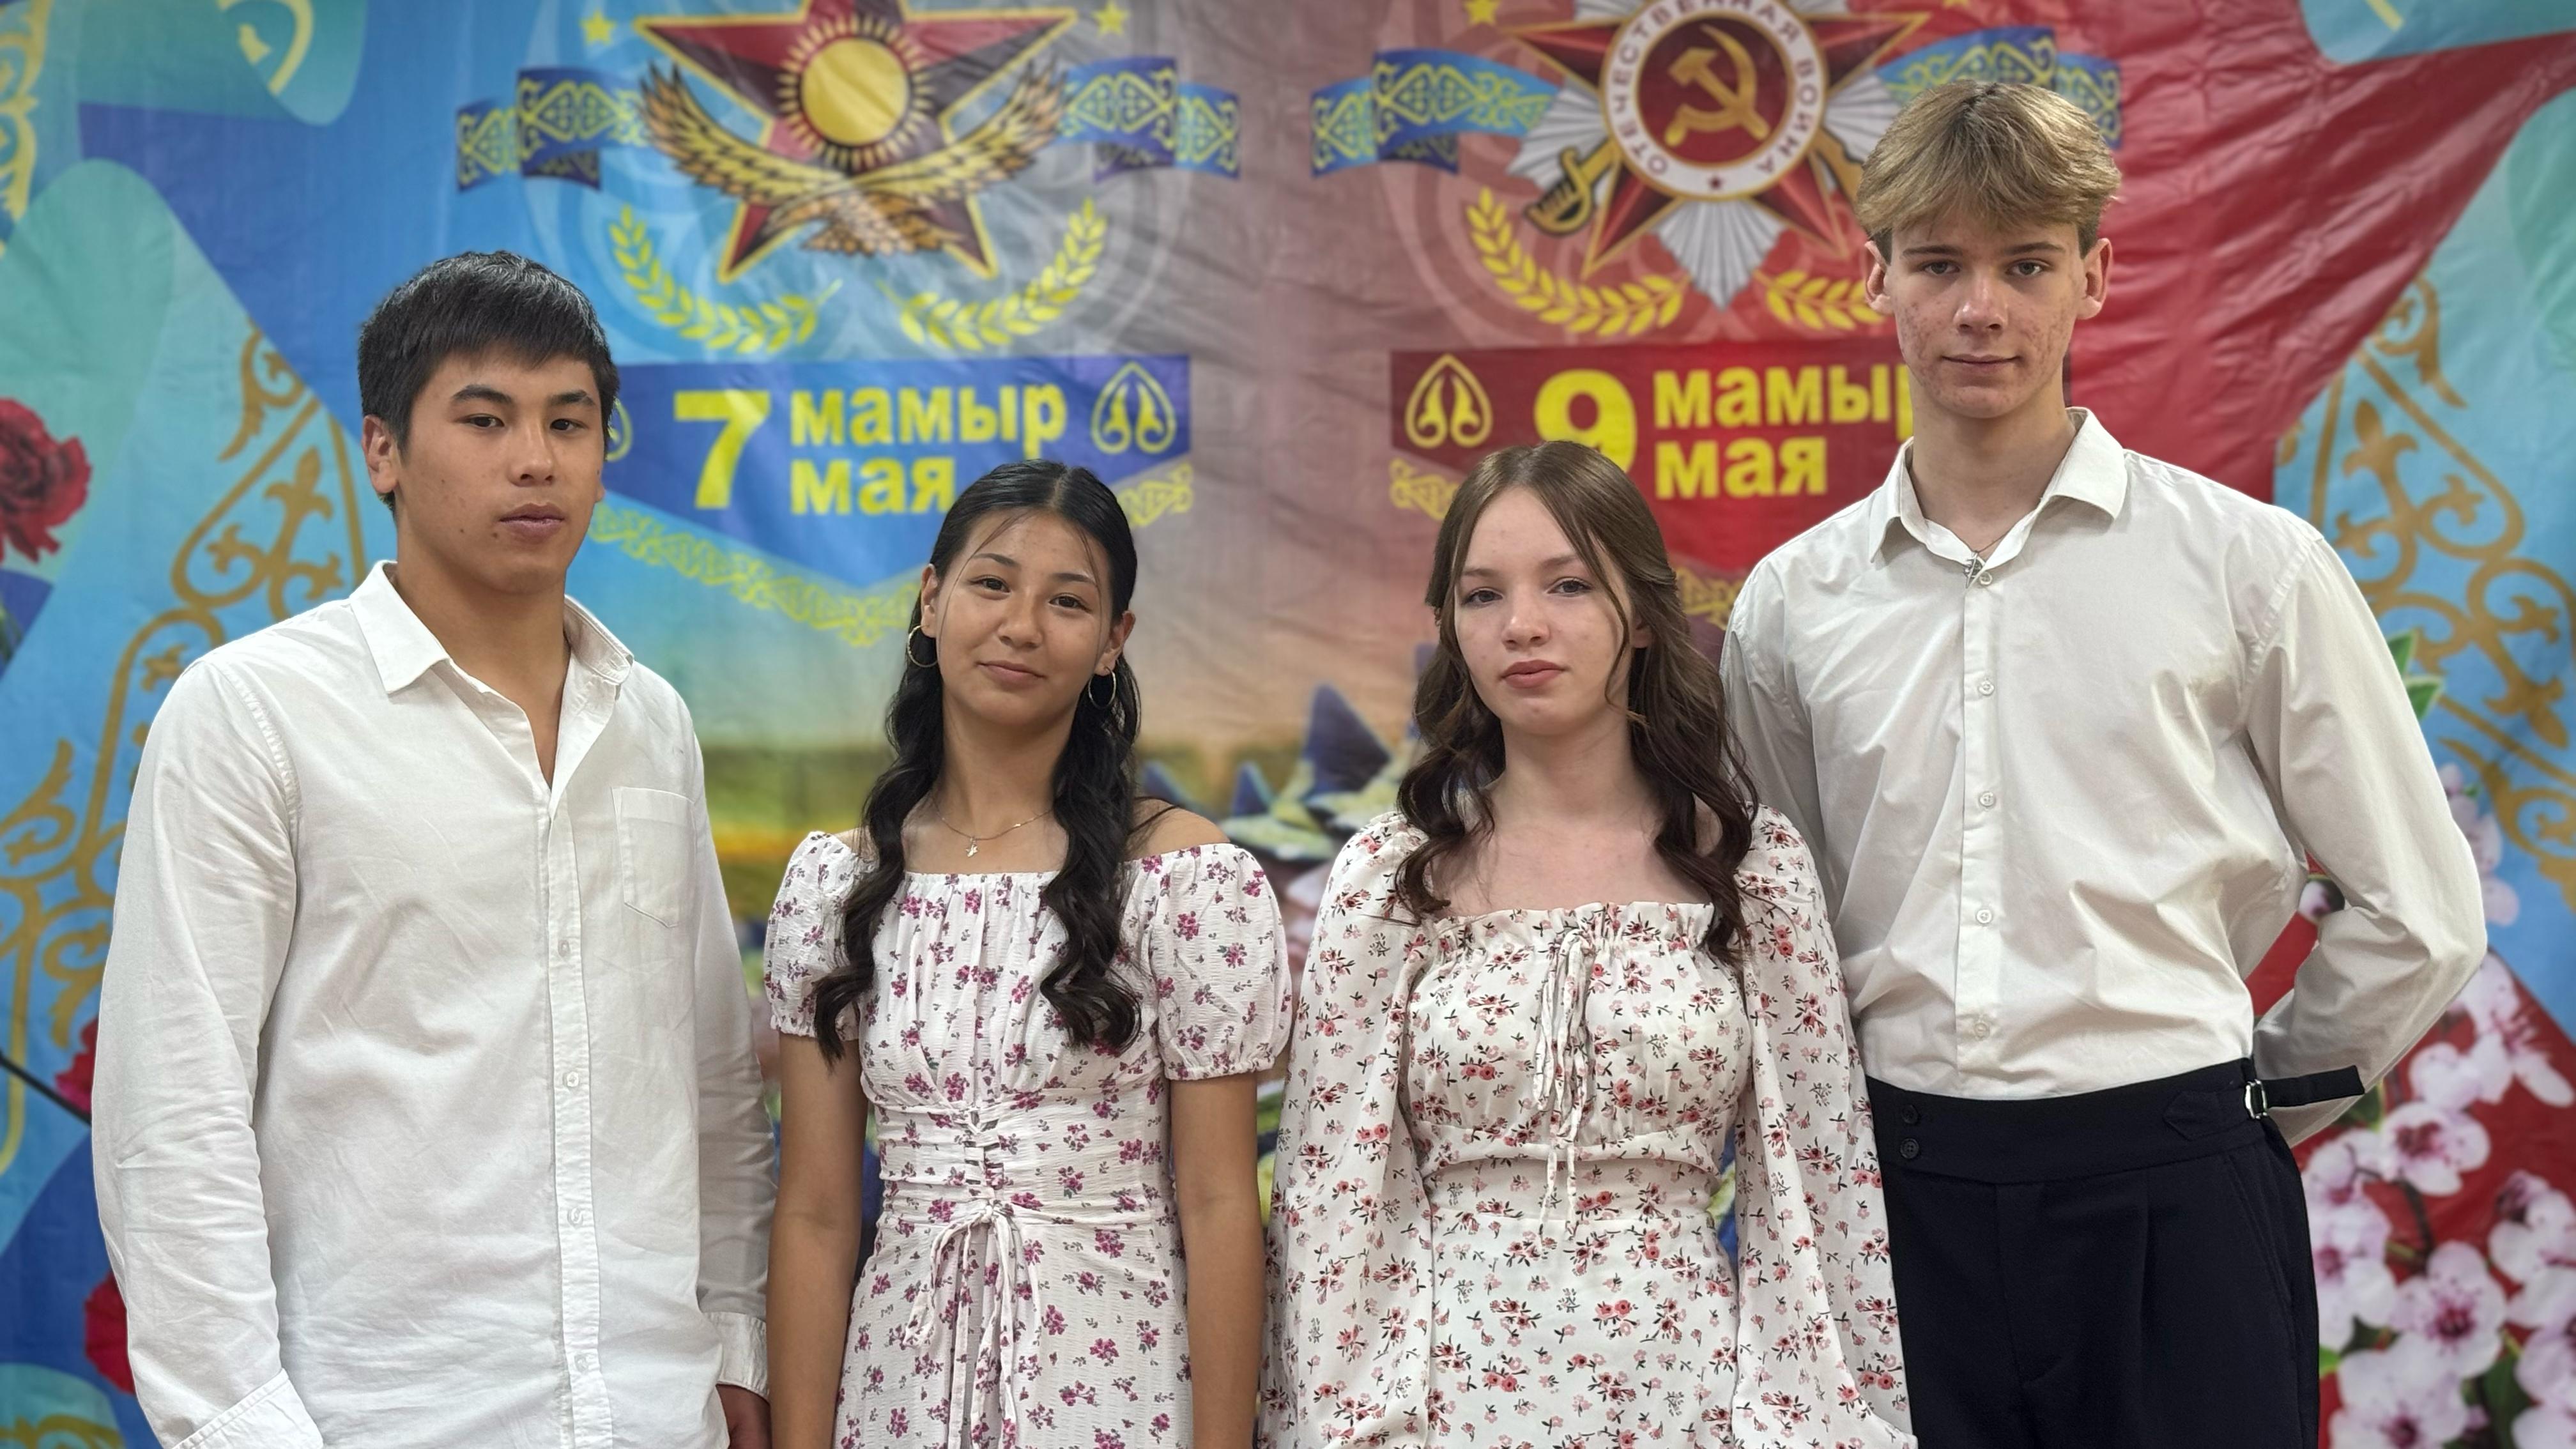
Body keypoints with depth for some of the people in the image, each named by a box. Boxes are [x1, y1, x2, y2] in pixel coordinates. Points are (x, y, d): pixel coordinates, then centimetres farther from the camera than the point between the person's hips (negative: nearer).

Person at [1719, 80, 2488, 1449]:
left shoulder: (2248, 563, -1)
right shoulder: (1790, 602, 6)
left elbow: (2417, 912, 4)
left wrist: (2261, 1097, 8)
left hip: (2165, 1193, -2)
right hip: (1901, 1193, 2)